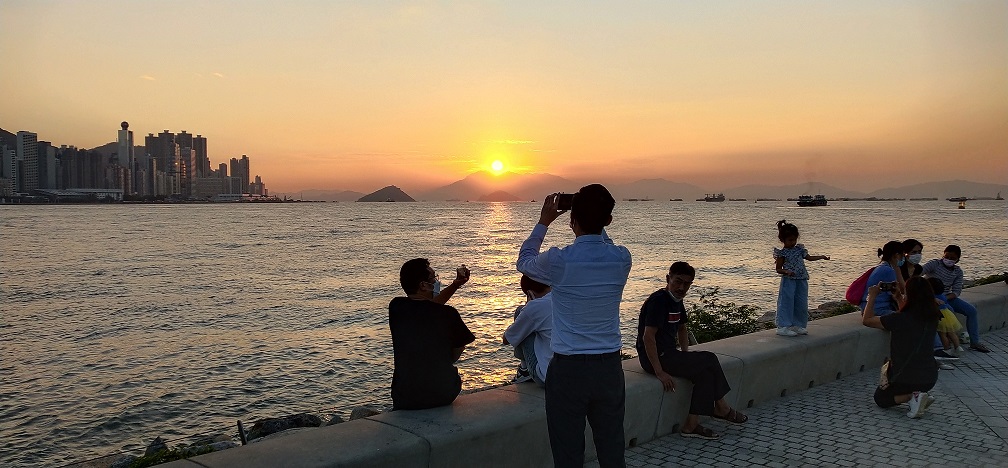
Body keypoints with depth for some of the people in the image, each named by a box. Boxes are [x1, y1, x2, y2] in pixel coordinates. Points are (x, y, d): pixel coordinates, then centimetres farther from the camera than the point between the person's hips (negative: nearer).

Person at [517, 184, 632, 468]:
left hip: (568, 369, -3)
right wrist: (597, 221, 17)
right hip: (610, 367, 4)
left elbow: (524, 261, 9)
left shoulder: (558, 261, -14)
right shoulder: (622, 259, -5)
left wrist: (544, 222, 17)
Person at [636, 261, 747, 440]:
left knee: (705, 372, -7)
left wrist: (686, 357, 15)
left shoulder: (676, 300, 11)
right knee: (709, 360, -8)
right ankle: (722, 409, 11)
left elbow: (682, 328, 27)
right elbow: (648, 337, -25)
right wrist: (660, 372, -26)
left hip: (669, 353, 9)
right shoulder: (658, 301, -18)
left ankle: (692, 425, -6)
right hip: (654, 358, -9)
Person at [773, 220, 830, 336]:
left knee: (801, 304, 9)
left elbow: (809, 257, 20)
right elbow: (778, 269, -6)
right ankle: (783, 327, -5)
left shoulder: (799, 249, 11)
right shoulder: (782, 253, -6)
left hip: (801, 281, 6)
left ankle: (798, 325, 19)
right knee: (787, 303, -7)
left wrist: (821, 257, 7)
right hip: (788, 282, -6)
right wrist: (786, 271, -25)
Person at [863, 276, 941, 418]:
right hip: (930, 379, 6)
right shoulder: (933, 319, -4)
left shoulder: (899, 319, -21)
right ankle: (920, 394, 10)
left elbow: (866, 320, -9)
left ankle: (913, 396, -6)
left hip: (905, 378, -6)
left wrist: (872, 297, 2)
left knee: (880, 399, 21)